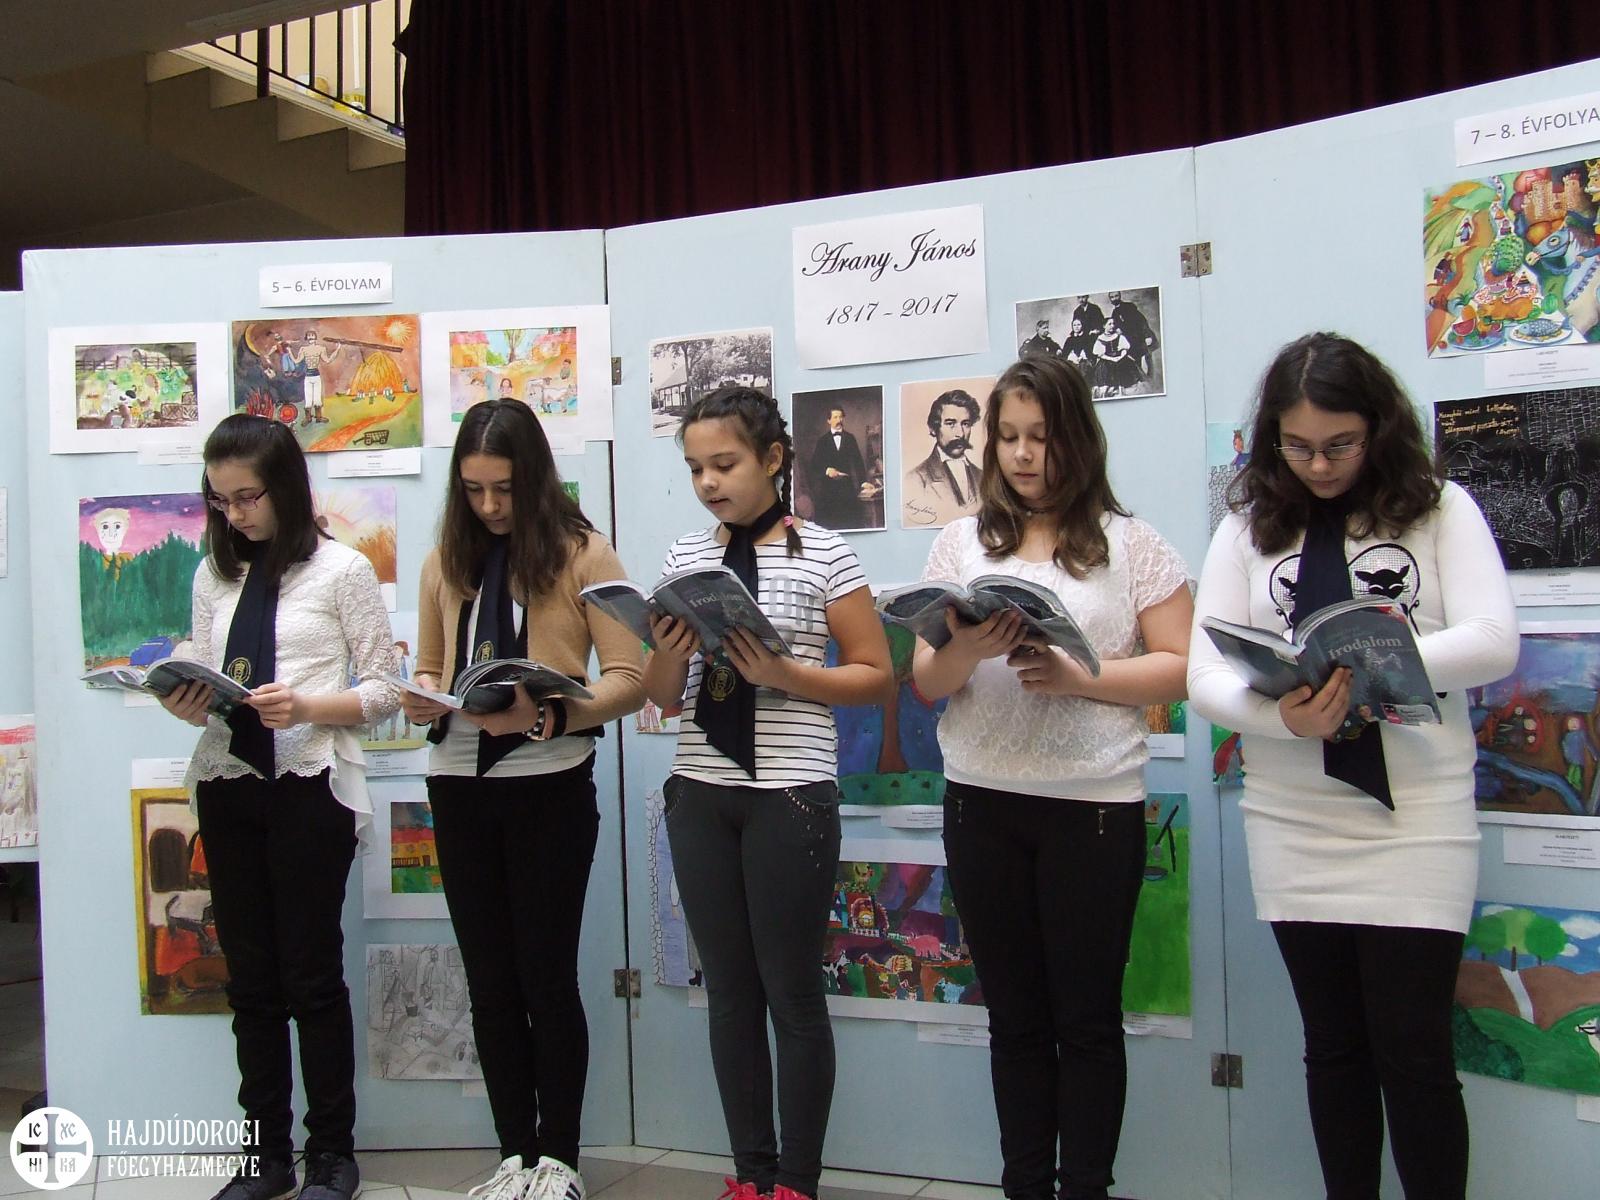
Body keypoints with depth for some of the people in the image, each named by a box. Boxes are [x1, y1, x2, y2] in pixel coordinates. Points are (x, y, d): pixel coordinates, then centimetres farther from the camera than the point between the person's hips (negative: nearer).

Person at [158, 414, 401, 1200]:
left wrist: (307, 707, -20)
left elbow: (385, 688, -4)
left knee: (312, 975, 3)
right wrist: (188, 704, -8)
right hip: (227, 785, 5)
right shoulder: (214, 574, 11)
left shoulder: (342, 570, -3)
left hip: (309, 787, -5)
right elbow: (206, 681, 14)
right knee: (249, 976, 10)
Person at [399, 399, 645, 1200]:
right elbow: (429, 670, 17)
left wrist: (546, 716, -25)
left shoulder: (583, 553, -5)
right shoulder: (446, 561, 8)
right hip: (460, 787, 4)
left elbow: (628, 680, -9)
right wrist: (423, 702, -7)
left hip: (549, 787, -4)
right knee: (489, 980, 11)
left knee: (546, 977, 3)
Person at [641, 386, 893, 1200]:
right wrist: (668, 653, -10)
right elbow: (663, 696, 11)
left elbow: (877, 675, -3)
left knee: (792, 992, 4)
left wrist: (784, 674, -16)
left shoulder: (823, 554, -5)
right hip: (699, 794, 5)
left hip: (791, 795, -4)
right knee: (729, 989, 12)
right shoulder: (684, 556, 8)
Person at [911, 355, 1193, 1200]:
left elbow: (1179, 667, -4)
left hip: (1094, 804, -3)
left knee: (1087, 1017, 7)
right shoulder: (959, 543, 8)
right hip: (982, 803, 3)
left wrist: (1078, 678, -17)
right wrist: (966, 650, -15)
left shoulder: (1129, 542, 0)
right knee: (1015, 1014, 12)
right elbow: (924, 682, 6)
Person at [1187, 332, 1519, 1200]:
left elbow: (1494, 641, -11)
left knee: (1414, 1054, 1)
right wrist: (1282, 715, -23)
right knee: (1334, 1047, 13)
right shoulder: (1250, 525, 4)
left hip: (1415, 820, -2)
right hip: (1293, 825, 2)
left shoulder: (1439, 510, 1)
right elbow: (1204, 677, -2)